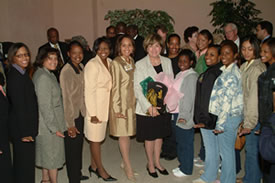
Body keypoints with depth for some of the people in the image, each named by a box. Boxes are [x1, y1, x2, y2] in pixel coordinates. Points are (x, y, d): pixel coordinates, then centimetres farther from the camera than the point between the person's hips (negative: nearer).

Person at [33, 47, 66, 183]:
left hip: (48, 123, 9)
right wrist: (55, 127, -19)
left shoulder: (48, 74, 9)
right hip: (49, 124, -9)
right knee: (53, 154, 5)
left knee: (46, 153, 20)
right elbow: (45, 106, -22)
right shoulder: (43, 77, -21)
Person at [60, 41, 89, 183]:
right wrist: (70, 124, -18)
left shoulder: (81, 67, 3)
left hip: (81, 113, 7)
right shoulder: (66, 71, -19)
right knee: (72, 147, 5)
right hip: (71, 115, -7)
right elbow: (66, 98, -20)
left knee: (79, 144, 20)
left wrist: (85, 111, 10)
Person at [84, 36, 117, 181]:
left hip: (105, 106, 7)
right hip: (94, 106, -7)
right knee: (95, 139, 5)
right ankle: (101, 170, 19)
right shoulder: (92, 65, -15)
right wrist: (92, 113, -17)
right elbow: (89, 90, -17)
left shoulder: (110, 62, 7)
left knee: (99, 137, 15)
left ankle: (93, 166, 30)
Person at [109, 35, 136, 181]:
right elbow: (115, 87, -13)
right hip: (121, 103, -6)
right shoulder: (116, 63, -12)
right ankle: (128, 168, 12)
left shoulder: (132, 62, 9)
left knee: (128, 133, 12)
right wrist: (117, 108, -14)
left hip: (132, 102, 6)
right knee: (123, 134, 2)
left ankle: (125, 162, 27)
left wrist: (137, 102, 12)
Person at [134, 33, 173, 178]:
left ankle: (157, 162, 36)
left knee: (159, 135, 16)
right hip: (147, 108, -4)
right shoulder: (140, 65, -9)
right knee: (149, 137, 9)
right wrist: (149, 106, -22)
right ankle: (150, 164, 30)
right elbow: (137, 89, -14)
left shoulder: (167, 62, 3)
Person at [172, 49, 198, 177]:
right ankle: (182, 164, 31)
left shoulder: (192, 76, -12)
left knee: (186, 142, 3)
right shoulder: (179, 75, 13)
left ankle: (186, 169, 17)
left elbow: (189, 97, -17)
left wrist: (184, 115, -20)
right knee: (179, 141, 16)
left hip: (185, 115, -8)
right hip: (177, 113, 8)